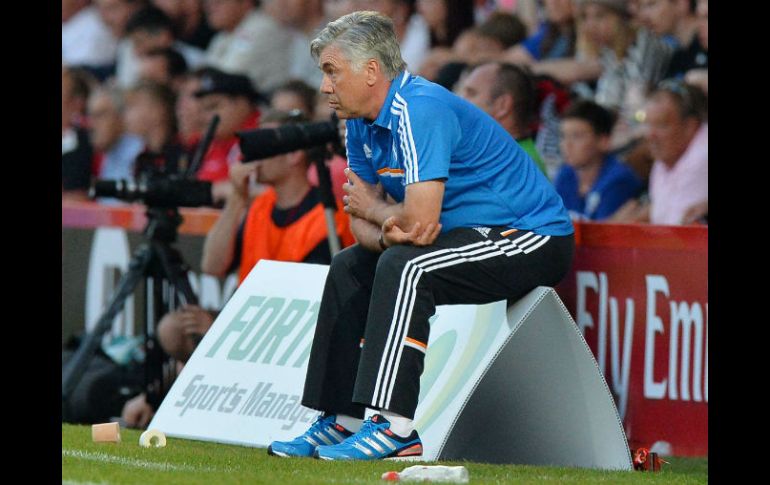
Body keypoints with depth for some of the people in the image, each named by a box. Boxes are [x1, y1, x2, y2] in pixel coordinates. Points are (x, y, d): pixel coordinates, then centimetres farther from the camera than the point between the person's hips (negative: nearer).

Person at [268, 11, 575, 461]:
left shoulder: (419, 110, -24)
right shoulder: (363, 121, 6)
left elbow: (420, 218, -30)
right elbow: (361, 223, 6)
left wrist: (371, 209, -9)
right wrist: (387, 232, -18)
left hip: (533, 238, -11)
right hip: (477, 234, 11)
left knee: (405, 267, -29)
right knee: (351, 267, 11)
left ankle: (393, 426, -31)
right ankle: (344, 420, 8)